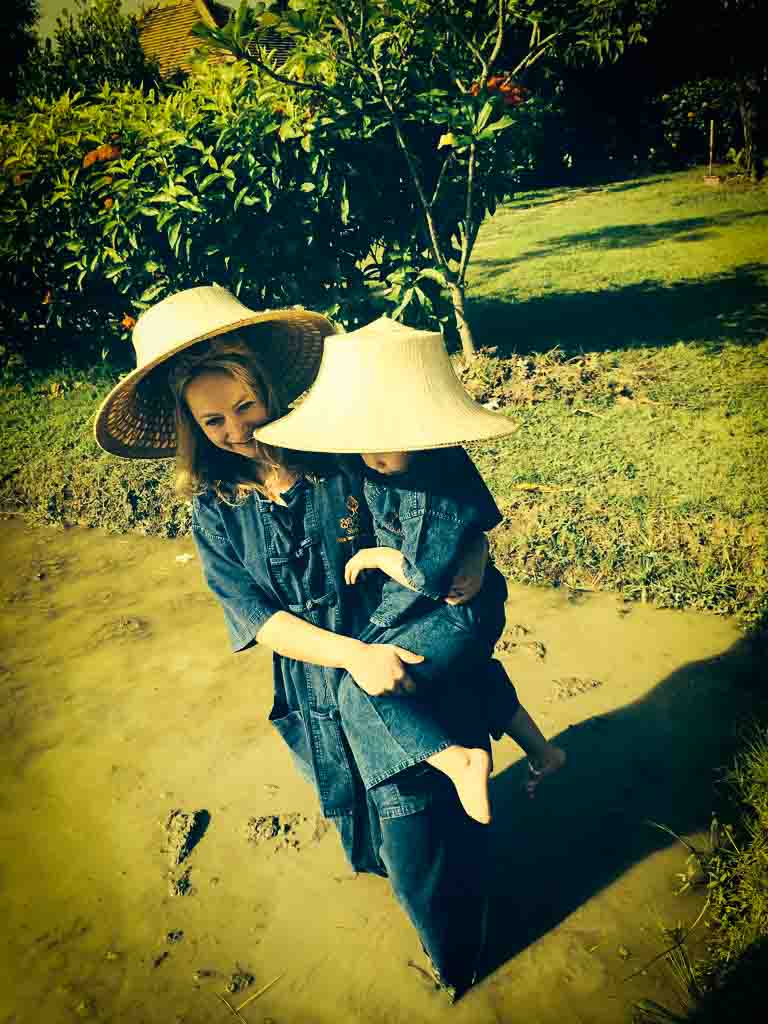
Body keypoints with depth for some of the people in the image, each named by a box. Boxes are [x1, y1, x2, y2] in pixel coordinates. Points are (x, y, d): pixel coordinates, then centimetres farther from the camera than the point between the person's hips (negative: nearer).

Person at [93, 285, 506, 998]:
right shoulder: (216, 511, -7)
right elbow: (258, 614, -13)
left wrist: (472, 559, -25)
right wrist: (353, 654, -27)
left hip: (405, 667, -2)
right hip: (320, 694, 3)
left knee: (420, 833, 10)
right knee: (362, 819, 26)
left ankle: (453, 957, 41)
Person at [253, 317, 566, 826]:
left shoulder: (446, 487, -31)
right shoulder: (379, 469, -5)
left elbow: (428, 575, -29)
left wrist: (375, 557, -16)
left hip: (454, 615, -10)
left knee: (363, 690, -17)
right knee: (474, 675, 32)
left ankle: (461, 761, -8)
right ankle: (541, 751, 52)